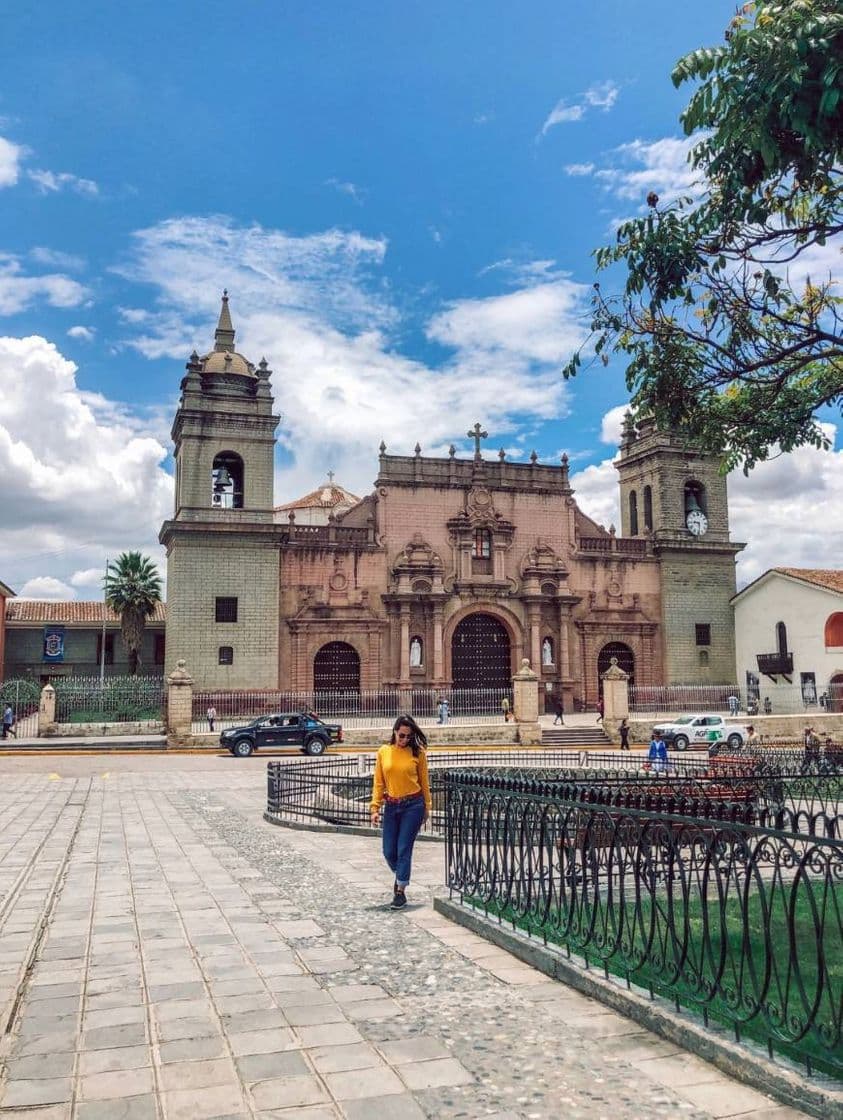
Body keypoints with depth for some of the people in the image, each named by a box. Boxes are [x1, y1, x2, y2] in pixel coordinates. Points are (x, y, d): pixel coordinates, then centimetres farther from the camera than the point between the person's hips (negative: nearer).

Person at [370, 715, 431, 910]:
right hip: (391, 806, 3)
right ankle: (400, 876, 37)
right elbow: (378, 782, 5)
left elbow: (424, 781, 5)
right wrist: (375, 808, -1)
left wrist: (427, 807, 8)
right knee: (389, 851, 7)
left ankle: (401, 891, 9)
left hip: (413, 805, -3)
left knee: (404, 849, -4)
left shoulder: (417, 752, -4)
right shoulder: (383, 752, 1)